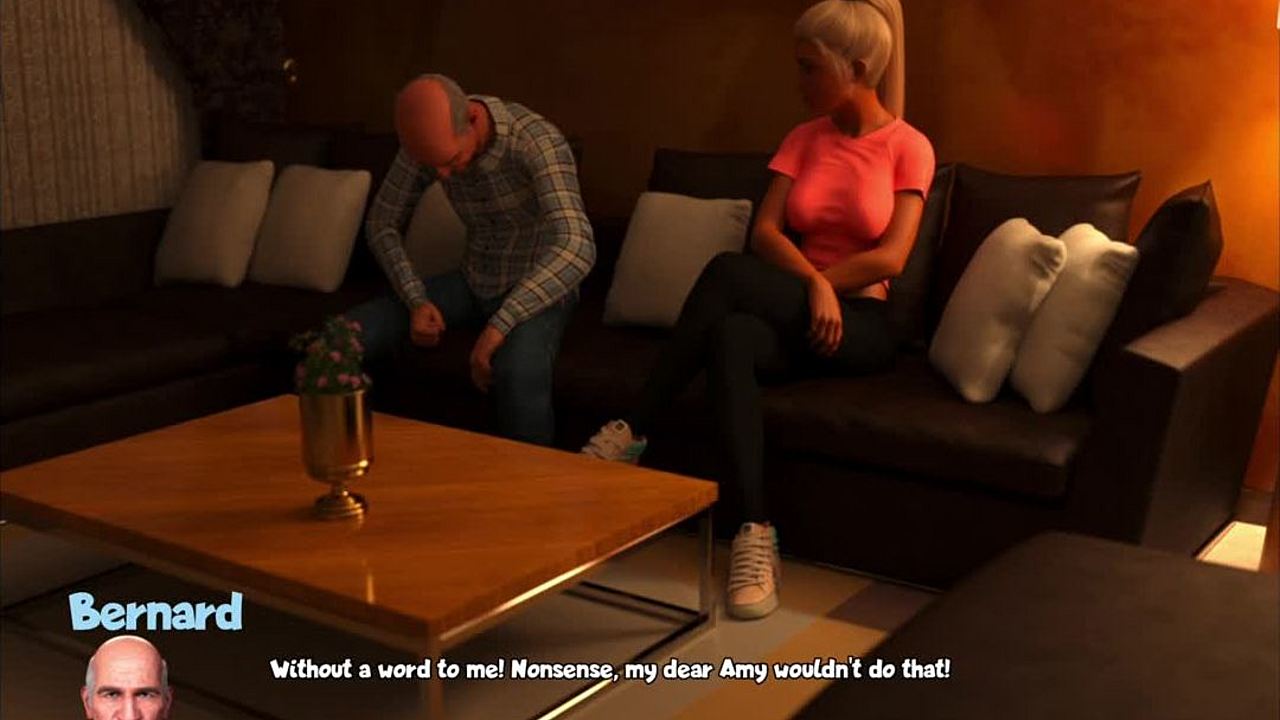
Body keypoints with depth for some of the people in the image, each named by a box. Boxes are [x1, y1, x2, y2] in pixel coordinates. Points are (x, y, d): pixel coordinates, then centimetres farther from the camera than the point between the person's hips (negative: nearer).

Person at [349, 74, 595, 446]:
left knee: (518, 373, -39)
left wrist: (499, 324, -44)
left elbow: (577, 247, -41)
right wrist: (417, 301, -12)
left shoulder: (536, 141, -28)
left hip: (539, 288, -5)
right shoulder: (427, 143, -11)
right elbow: (382, 223, 2)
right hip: (473, 281, 5)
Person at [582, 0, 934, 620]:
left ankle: (634, 430, -24)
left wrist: (814, 283, -6)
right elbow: (764, 233, 0)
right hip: (798, 320, 4)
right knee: (729, 335, -36)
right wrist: (811, 283, -18)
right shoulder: (803, 140, 13)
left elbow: (889, 258, -9)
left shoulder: (908, 147, 0)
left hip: (862, 325, -4)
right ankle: (756, 533, -40)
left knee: (727, 273, -31)